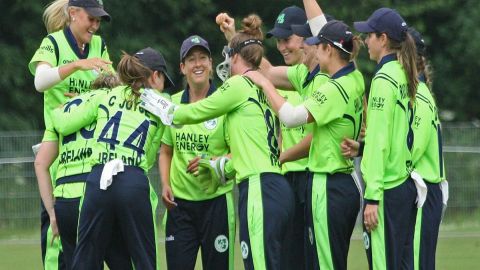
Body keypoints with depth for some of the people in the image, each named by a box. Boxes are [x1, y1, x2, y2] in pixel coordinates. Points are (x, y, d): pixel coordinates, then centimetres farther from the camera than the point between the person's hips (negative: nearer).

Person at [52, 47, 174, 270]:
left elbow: (64, 125, 16)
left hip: (98, 182, 1)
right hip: (135, 182, -1)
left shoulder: (104, 97, 15)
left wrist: (56, 111, 37)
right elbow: (150, 158, 12)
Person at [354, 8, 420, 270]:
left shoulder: (384, 79, -12)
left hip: (386, 187, -9)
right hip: (406, 183, 9)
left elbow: (379, 142, -15)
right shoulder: (404, 76, 12)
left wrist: (372, 196, -16)